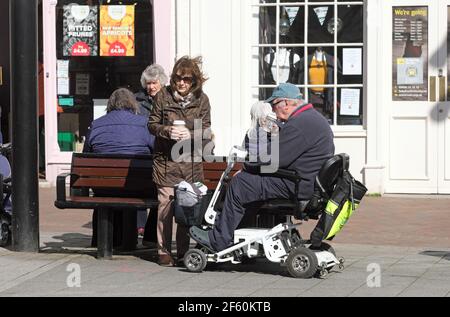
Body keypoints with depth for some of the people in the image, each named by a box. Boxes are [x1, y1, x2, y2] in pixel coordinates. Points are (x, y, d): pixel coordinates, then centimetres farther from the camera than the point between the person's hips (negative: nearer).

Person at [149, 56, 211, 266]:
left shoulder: (202, 99, 2)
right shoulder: (163, 96, 0)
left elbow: (206, 132, 2)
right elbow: (152, 124, 5)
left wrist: (190, 135, -19)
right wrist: (167, 130, -16)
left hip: (191, 161, 1)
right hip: (166, 160, -1)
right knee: (165, 204, -4)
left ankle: (183, 252, 13)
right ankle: (164, 251, 4)